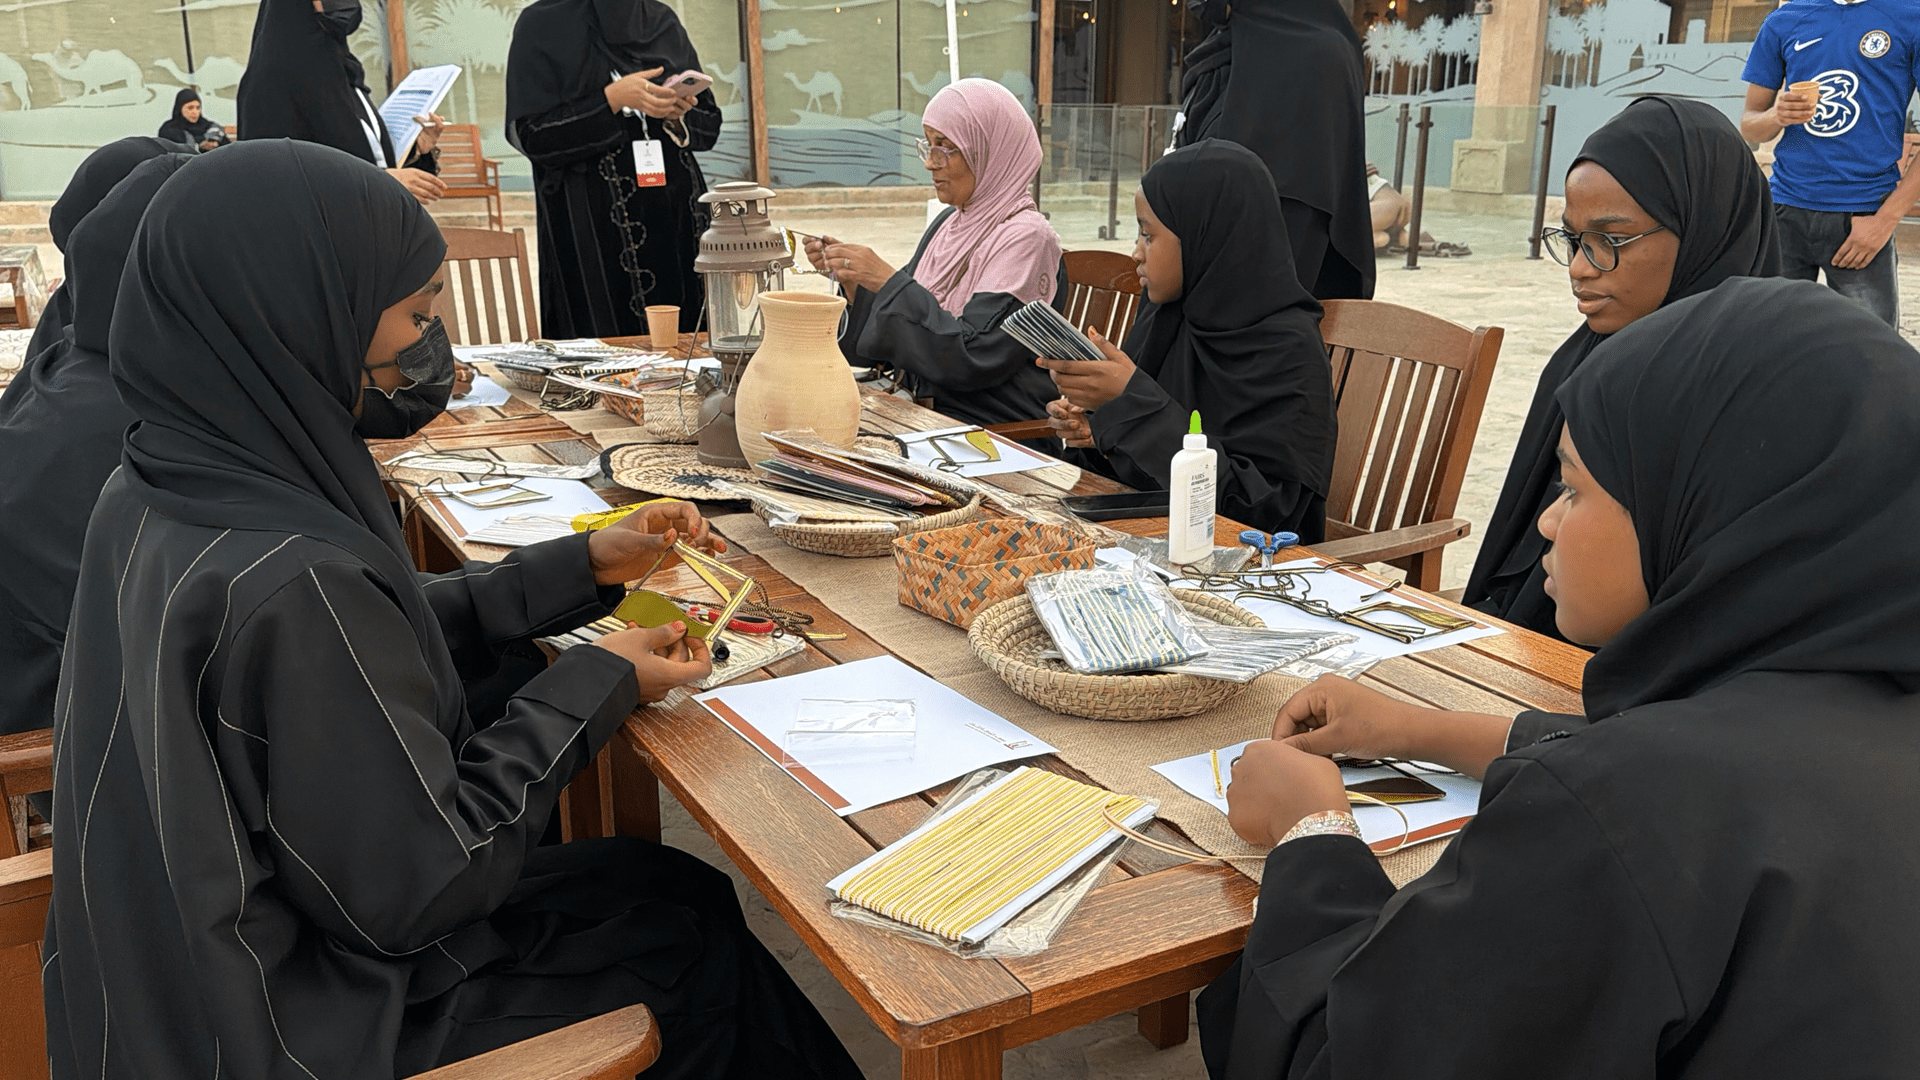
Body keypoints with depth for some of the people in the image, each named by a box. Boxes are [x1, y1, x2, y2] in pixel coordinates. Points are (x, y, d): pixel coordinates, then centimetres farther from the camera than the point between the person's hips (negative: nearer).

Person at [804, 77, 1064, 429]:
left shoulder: (1026, 238, -13)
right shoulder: (948, 223, 10)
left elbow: (971, 358, -22)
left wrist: (889, 281, -19)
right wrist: (850, 278, -2)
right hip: (929, 417, 7)